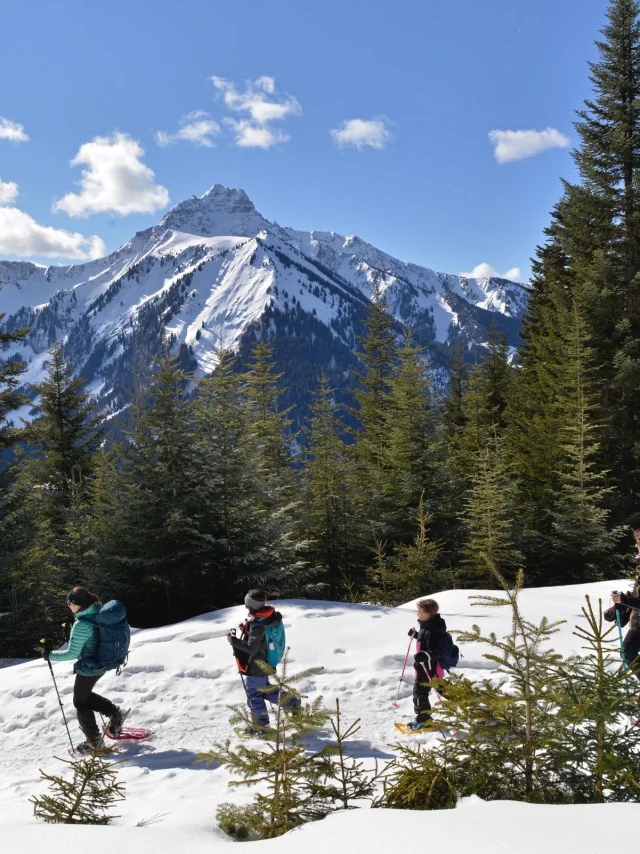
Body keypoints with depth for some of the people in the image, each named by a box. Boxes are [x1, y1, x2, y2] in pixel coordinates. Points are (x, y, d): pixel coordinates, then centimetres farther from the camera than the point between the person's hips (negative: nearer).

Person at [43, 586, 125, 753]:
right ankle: (115, 713, 25)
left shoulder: (81, 624, -29)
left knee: (80, 702, 13)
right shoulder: (99, 613, -4)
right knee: (86, 695, 28)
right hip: (102, 664, 8)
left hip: (87, 668, -8)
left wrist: (50, 655, -10)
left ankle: (93, 741, 21)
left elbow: (72, 653, -22)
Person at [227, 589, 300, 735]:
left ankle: (262, 725, 18)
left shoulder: (256, 625, -30)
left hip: (255, 668, -9)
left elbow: (251, 648, -30)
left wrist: (234, 641, -23)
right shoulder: (267, 617, -2)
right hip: (263, 663, 9)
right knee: (266, 691, 26)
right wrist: (246, 630, 3)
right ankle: (292, 702, 31)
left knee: (254, 696, 7)